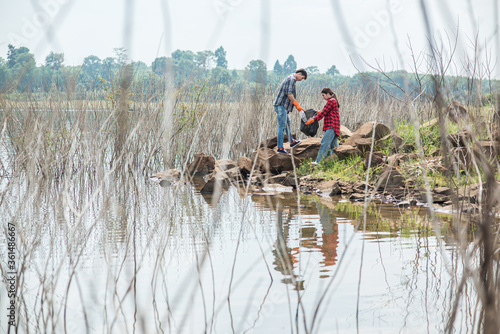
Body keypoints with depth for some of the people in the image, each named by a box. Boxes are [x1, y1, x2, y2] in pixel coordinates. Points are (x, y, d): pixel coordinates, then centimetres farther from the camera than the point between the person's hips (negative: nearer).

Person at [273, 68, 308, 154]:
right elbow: (289, 93, -21)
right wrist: (297, 105, -15)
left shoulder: (289, 78, 19)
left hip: (283, 106, 11)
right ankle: (280, 148, -8)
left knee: (287, 123, 23)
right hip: (281, 105, -11)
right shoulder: (292, 79, -12)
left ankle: (292, 142, 38)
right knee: (282, 126, -9)